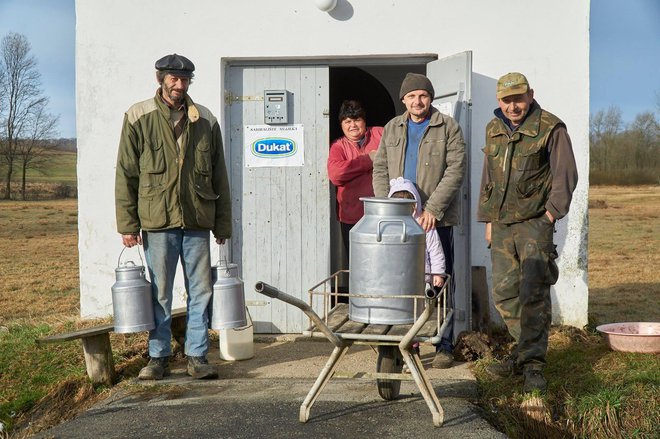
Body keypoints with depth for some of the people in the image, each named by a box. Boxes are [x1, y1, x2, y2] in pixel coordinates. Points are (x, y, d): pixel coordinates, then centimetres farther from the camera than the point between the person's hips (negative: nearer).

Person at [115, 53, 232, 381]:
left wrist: (223, 223, 9)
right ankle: (159, 357, 18)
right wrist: (127, 224, -4)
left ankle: (197, 356, 16)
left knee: (201, 292, 6)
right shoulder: (139, 118, 2)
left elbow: (219, 177, 12)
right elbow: (126, 175, 1)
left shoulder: (205, 120, 9)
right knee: (160, 295, 5)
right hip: (157, 221, -2)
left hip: (197, 222, 2)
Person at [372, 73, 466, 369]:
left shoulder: (448, 127, 0)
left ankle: (444, 344, 12)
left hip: (436, 218, -3)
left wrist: (432, 209, -16)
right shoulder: (392, 128, 14)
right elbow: (380, 169, 11)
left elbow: (456, 170, -8)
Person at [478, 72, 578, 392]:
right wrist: (488, 219, 17)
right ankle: (525, 349, 22)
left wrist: (552, 211, -15)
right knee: (504, 292, 7)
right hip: (502, 225, 6)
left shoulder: (550, 129, -5)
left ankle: (533, 365, -7)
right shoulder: (493, 130, 12)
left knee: (533, 293, -11)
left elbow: (565, 174, -6)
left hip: (534, 223, -6)